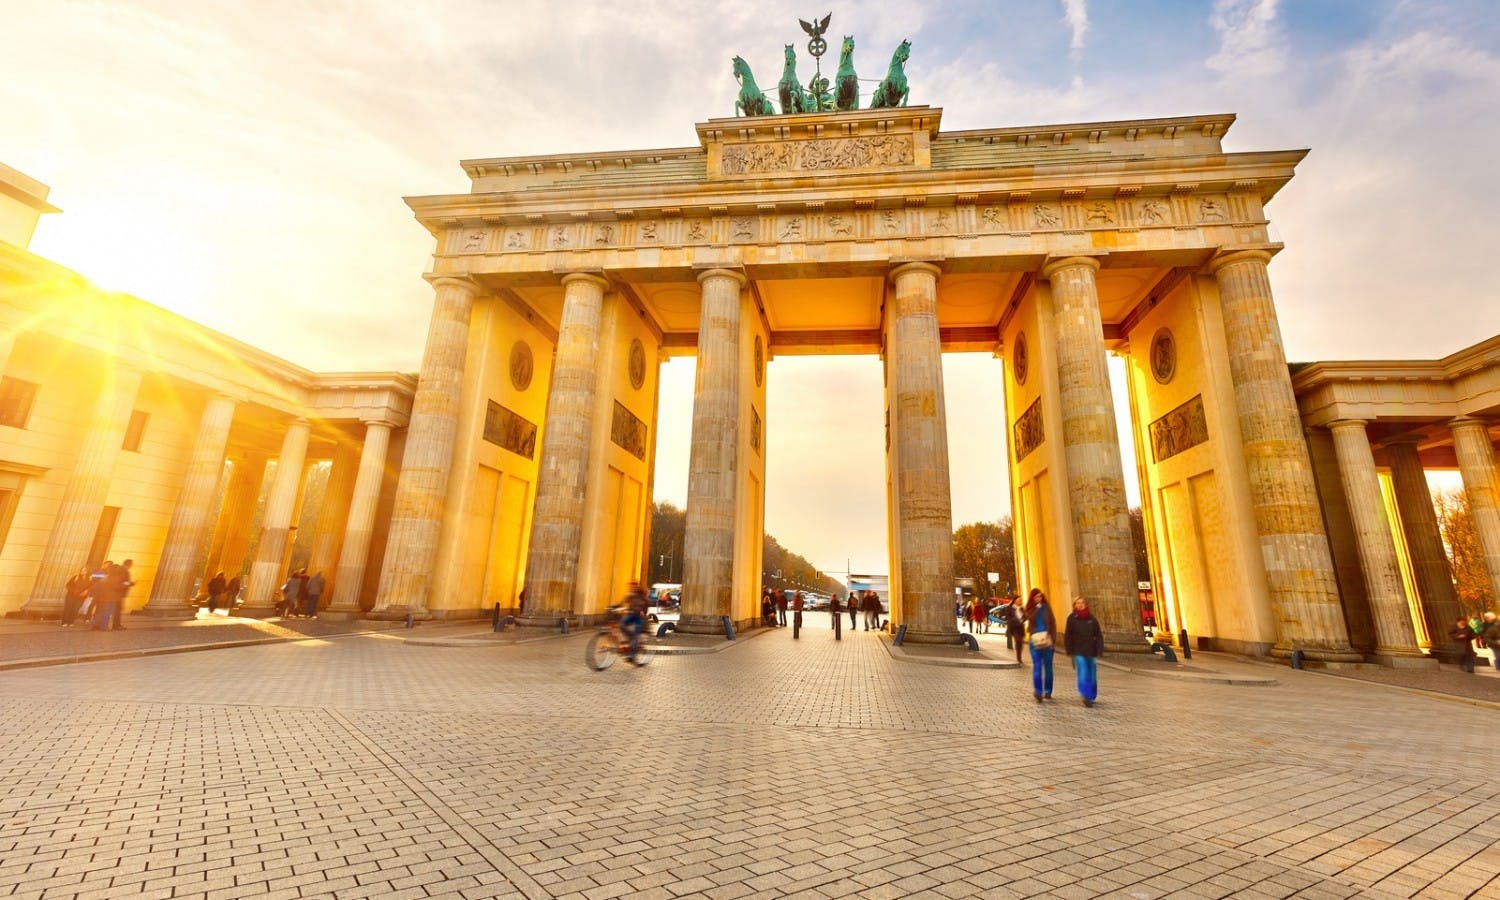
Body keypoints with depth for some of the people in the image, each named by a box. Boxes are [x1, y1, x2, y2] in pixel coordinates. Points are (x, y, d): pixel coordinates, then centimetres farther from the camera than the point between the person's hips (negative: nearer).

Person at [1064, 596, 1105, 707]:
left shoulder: (1091, 618, 4)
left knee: (1092, 675, 9)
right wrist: (1069, 651, -4)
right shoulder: (1072, 618, -2)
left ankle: (1091, 697, 24)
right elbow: (1067, 635, -1)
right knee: (1083, 673, -13)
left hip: (1091, 651, 3)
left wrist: (1099, 650, -2)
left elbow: (1098, 635, 5)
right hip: (1078, 652, -3)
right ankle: (1086, 696, -16)